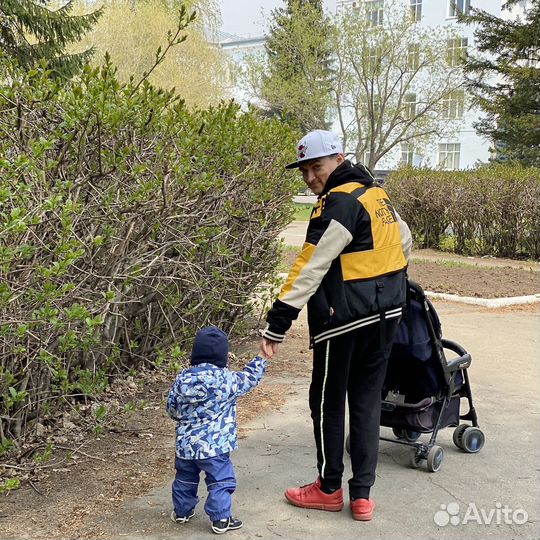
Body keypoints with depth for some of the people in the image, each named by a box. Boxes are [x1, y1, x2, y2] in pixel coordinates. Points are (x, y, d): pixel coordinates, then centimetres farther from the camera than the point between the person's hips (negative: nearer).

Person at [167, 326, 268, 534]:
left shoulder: (182, 378, -4)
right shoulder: (226, 380, -14)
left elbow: (171, 408, 6)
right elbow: (249, 378, 2)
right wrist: (261, 359, 18)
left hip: (185, 444, 5)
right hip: (214, 446, -5)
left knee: (185, 479, 22)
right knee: (221, 482, 8)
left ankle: (182, 512, 36)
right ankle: (221, 519, 12)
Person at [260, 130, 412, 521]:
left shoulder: (339, 201, -18)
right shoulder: (377, 195, 9)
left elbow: (310, 268, -24)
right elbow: (404, 241, 24)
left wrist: (277, 325, -24)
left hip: (345, 319, -8)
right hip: (387, 315, 8)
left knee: (327, 402, 8)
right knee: (368, 401, 12)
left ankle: (329, 489, 21)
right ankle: (362, 495, 17)